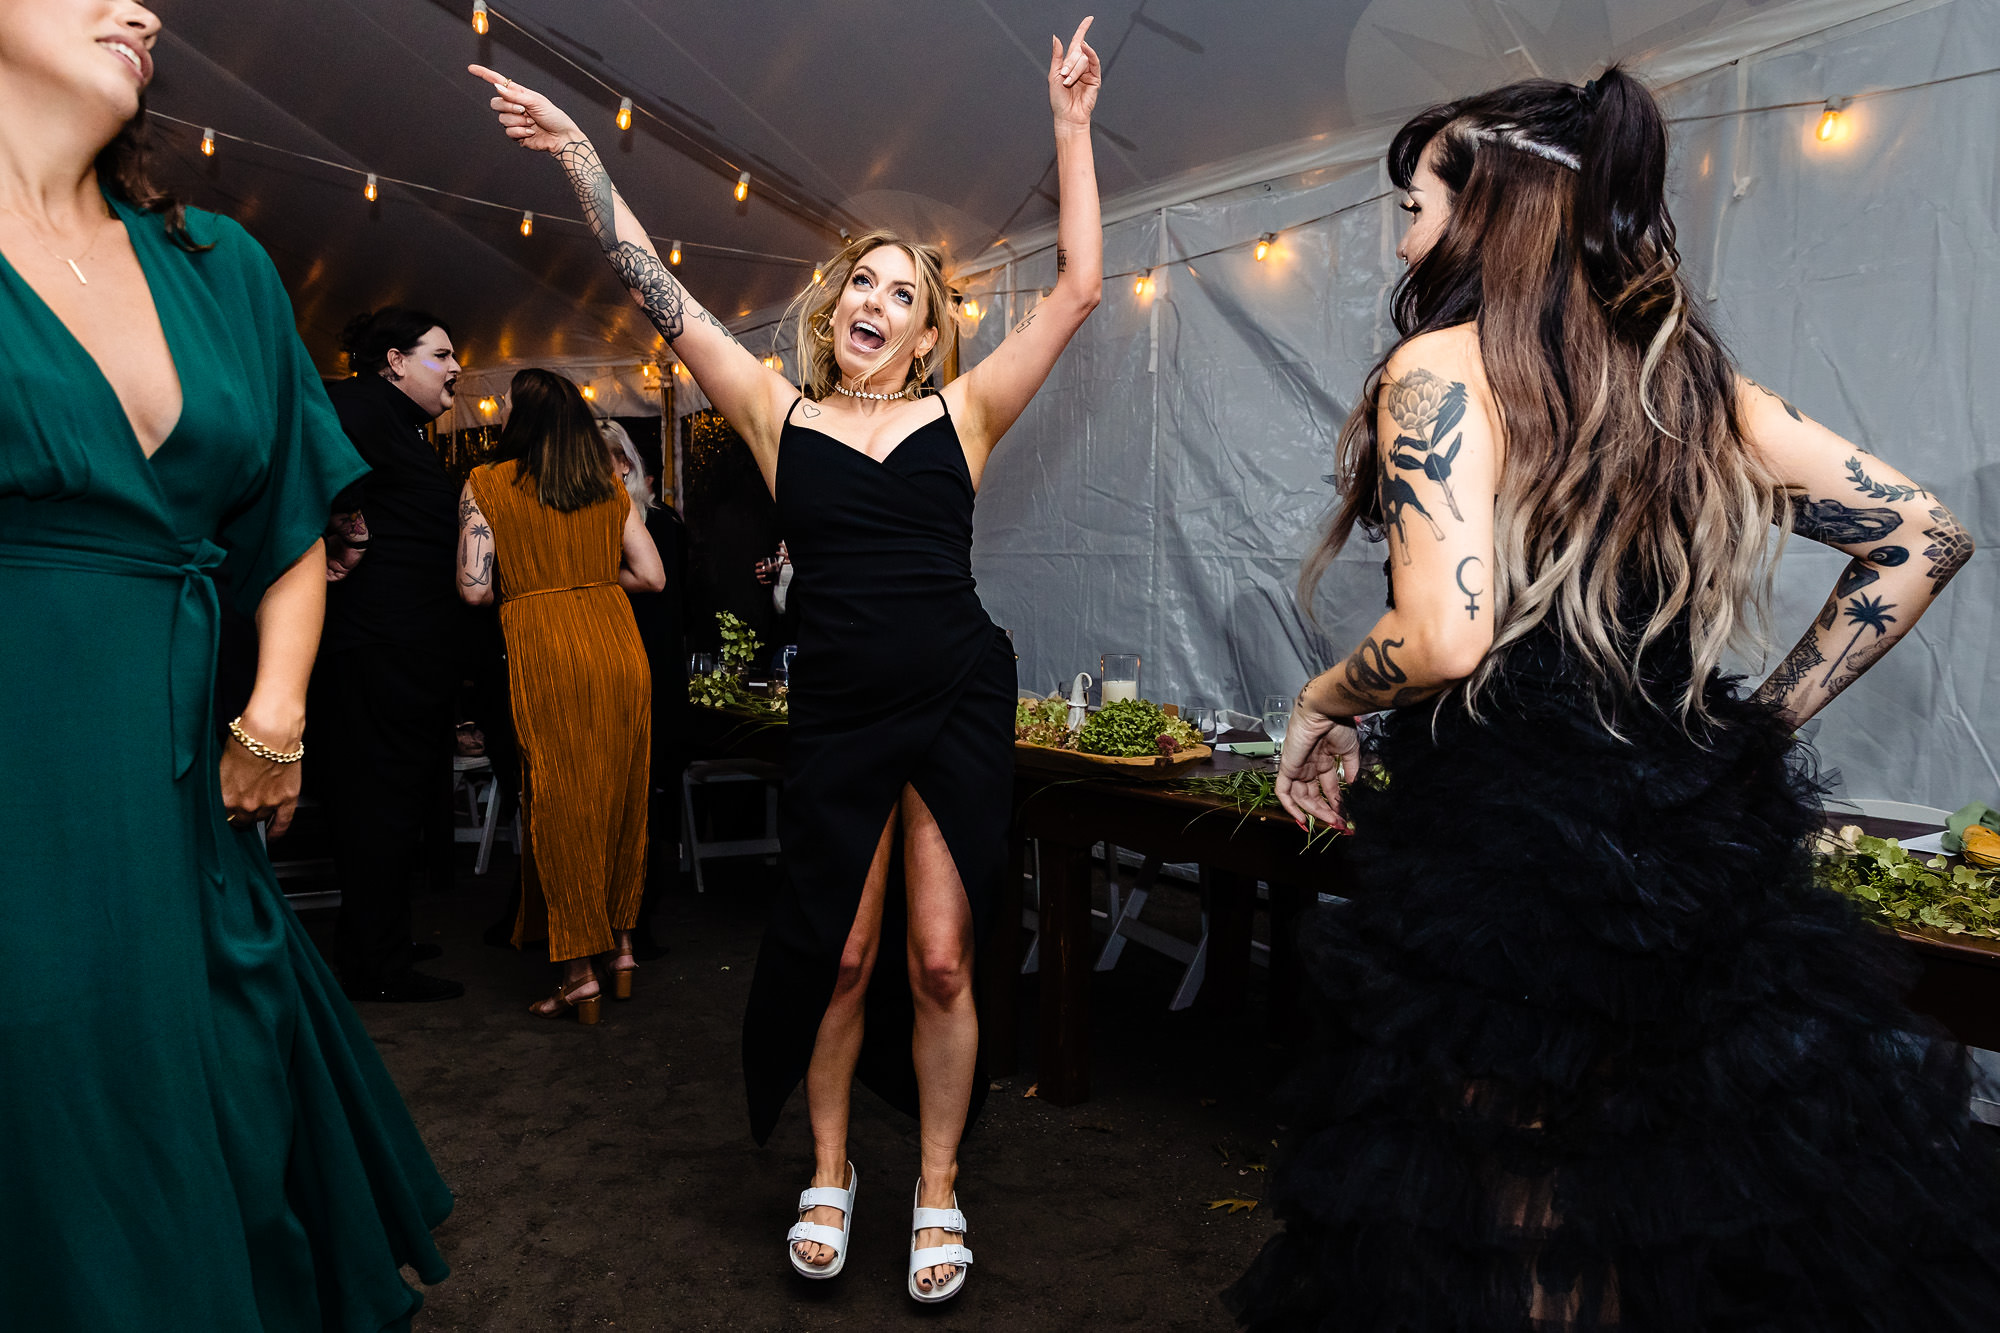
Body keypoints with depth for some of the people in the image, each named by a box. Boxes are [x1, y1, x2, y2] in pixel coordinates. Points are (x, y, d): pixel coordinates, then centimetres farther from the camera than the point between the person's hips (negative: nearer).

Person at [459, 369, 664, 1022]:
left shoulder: (486, 485, 2)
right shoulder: (610, 487, 11)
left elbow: (474, 588, -5)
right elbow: (652, 575, 7)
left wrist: (521, 588, 16)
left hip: (545, 651, -3)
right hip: (619, 643, 4)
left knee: (560, 808, 3)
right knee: (621, 800, 13)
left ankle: (580, 974, 5)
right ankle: (621, 947, 22)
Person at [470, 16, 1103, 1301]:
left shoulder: (960, 415, 6)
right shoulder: (781, 414, 7)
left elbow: (1079, 289, 4)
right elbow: (661, 293, 7)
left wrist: (1070, 125, 5)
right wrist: (579, 150, 6)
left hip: (962, 705, 0)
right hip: (837, 711, 1)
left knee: (939, 960, 3)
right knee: (841, 956, 8)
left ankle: (939, 1187, 24)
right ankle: (829, 1171, 31)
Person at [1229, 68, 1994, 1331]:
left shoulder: (1443, 364, -10)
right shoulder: (1689, 371, 10)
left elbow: (1446, 635, -23)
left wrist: (1323, 703, -4)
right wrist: (1769, 719, 14)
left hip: (1499, 849, -7)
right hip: (1702, 836, 7)